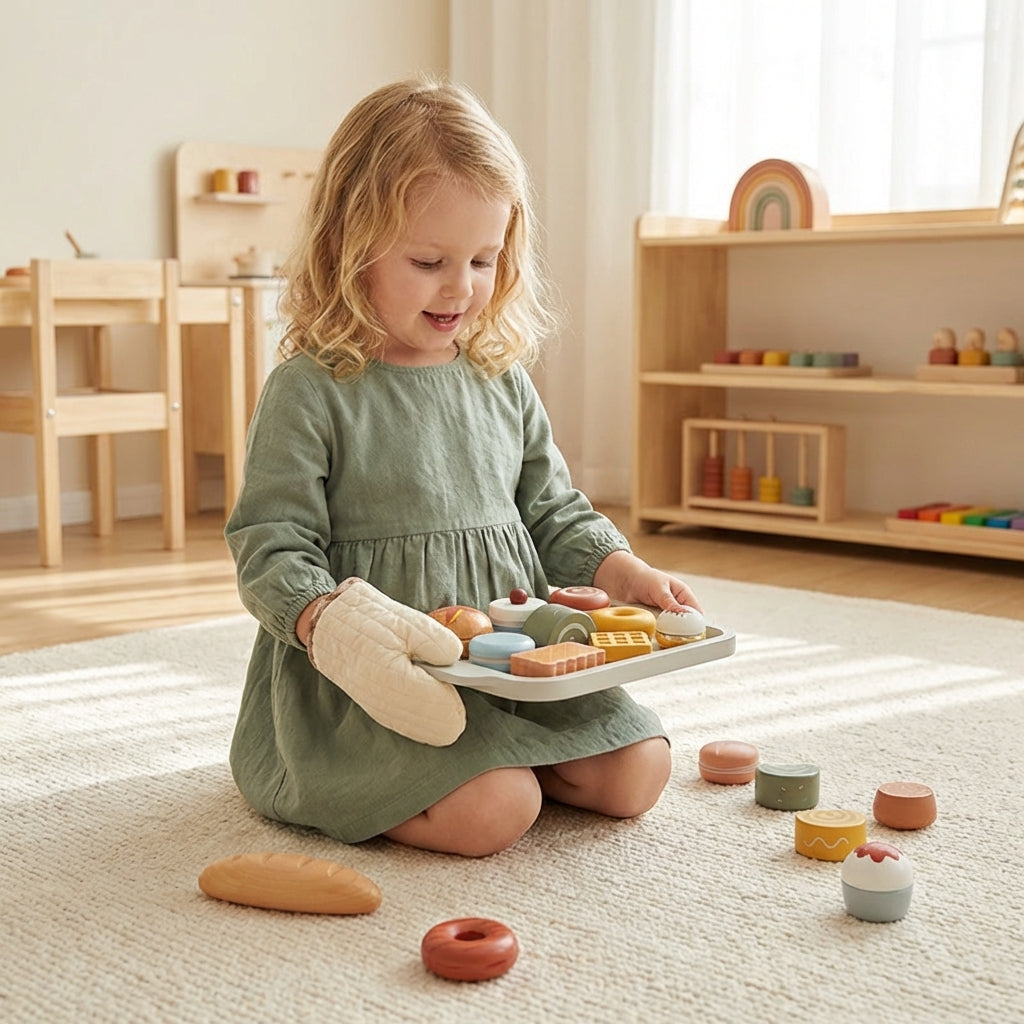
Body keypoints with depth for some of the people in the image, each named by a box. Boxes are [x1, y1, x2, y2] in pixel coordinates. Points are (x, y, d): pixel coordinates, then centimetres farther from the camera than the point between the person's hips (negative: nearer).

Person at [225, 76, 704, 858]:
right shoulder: (311, 391, -9)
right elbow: (271, 548, -12)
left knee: (637, 770, -4)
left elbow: (555, 513, 16)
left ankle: (488, 755, 13)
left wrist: (624, 574, -2)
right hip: (372, 678, -6)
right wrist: (330, 623, -31)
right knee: (495, 810, -25)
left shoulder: (502, 381, 9)